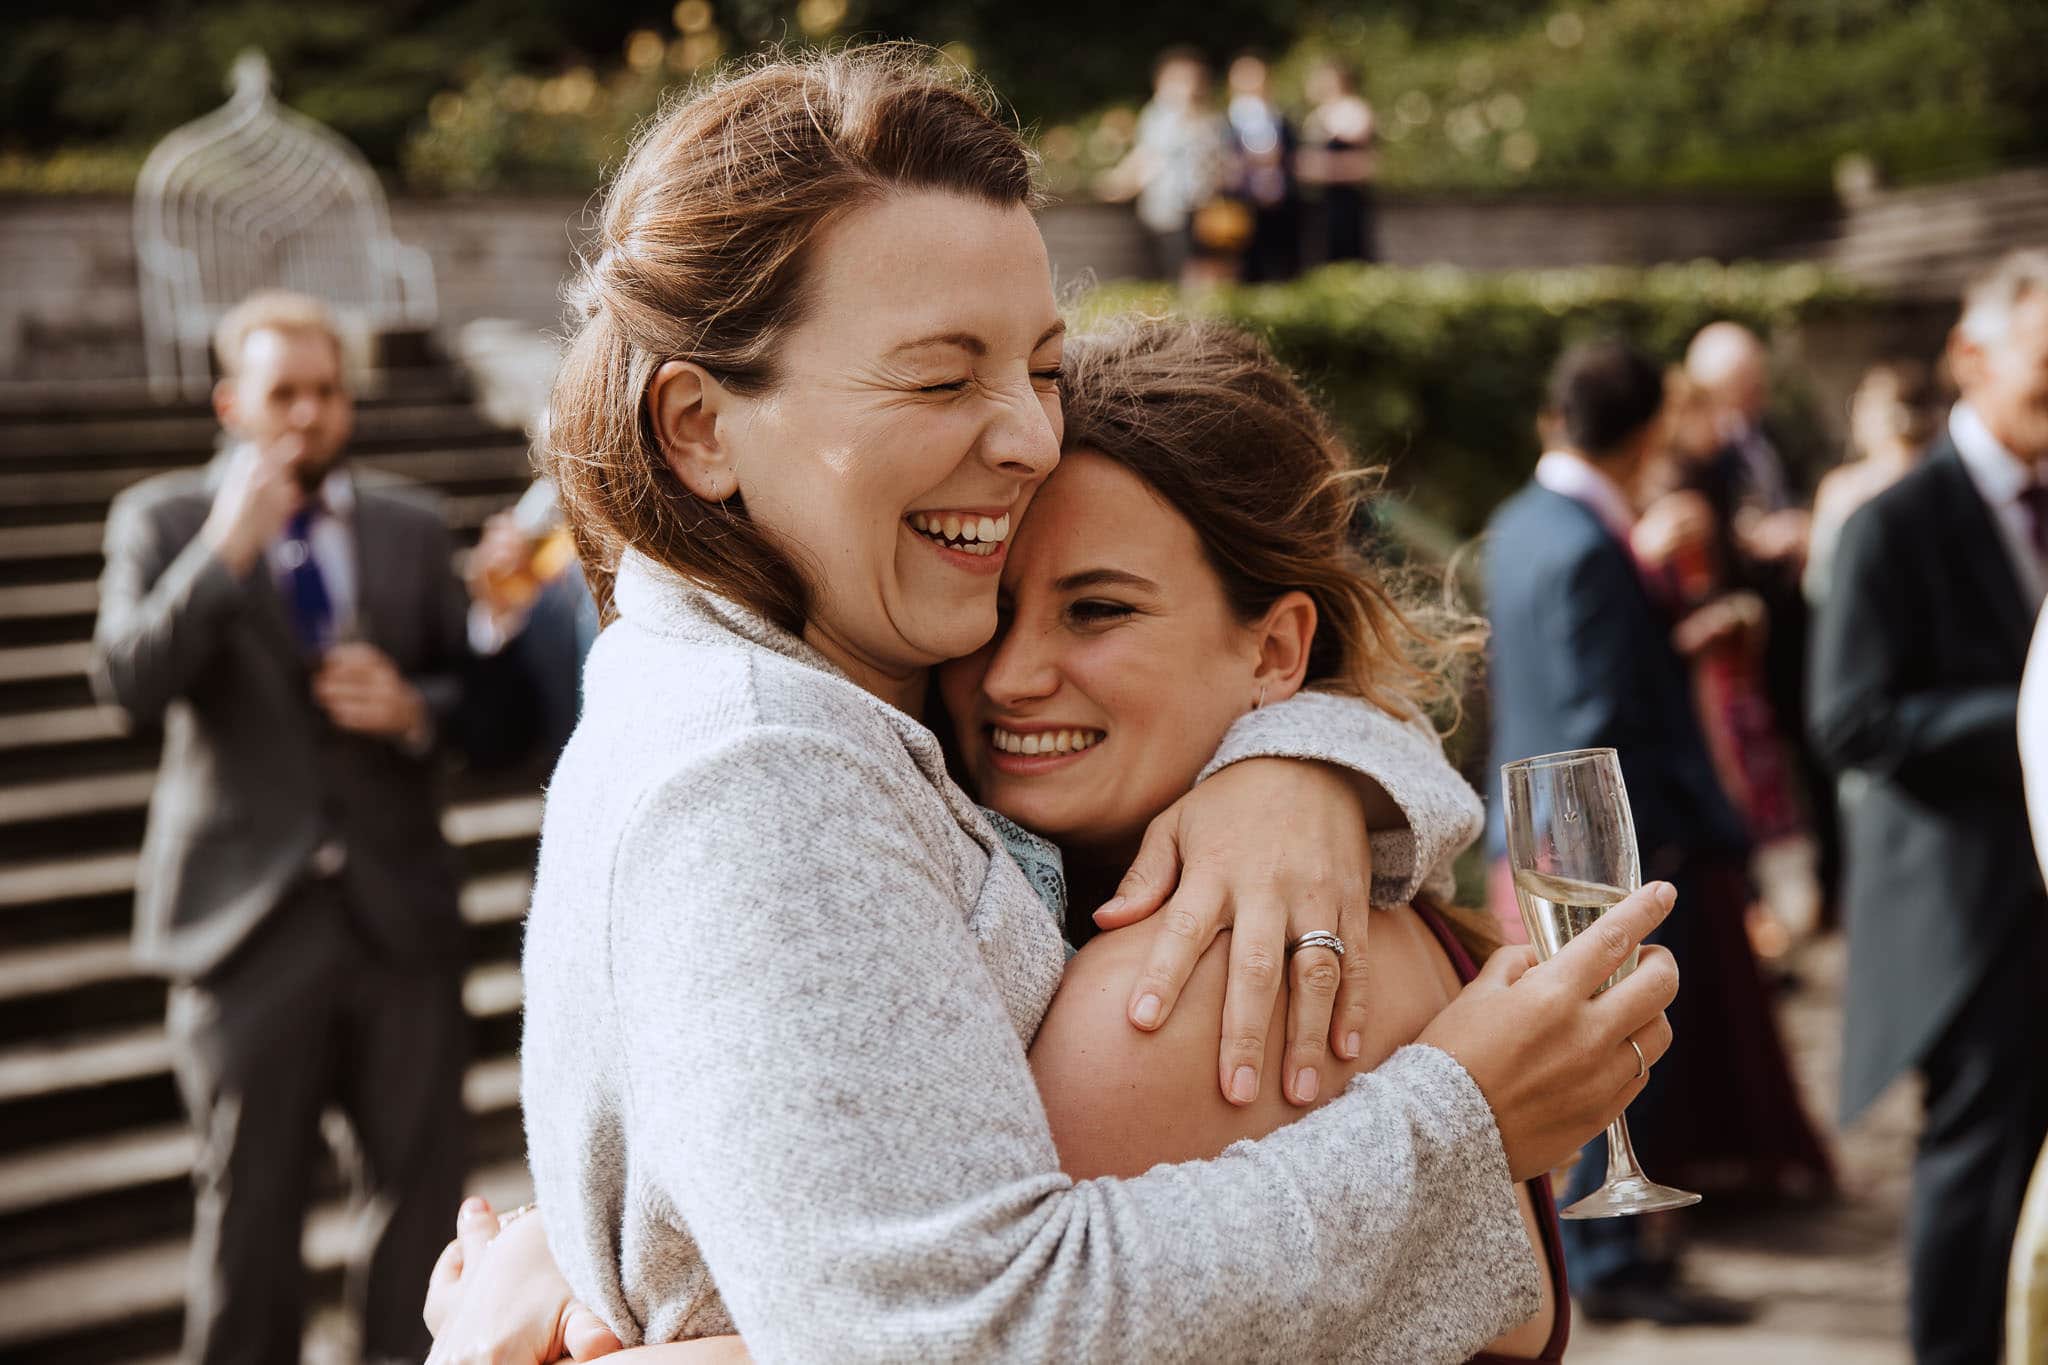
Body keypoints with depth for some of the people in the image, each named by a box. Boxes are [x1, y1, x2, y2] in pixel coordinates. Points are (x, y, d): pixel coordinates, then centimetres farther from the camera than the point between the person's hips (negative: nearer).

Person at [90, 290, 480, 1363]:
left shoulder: (411, 530, 11)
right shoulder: (162, 520, 2)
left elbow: (470, 693, 14)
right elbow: (129, 681, -12)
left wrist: (413, 709, -8)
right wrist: (226, 548, -20)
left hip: (400, 912, 3)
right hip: (250, 922, -3)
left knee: (422, 1189, 8)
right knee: (248, 1205, 5)